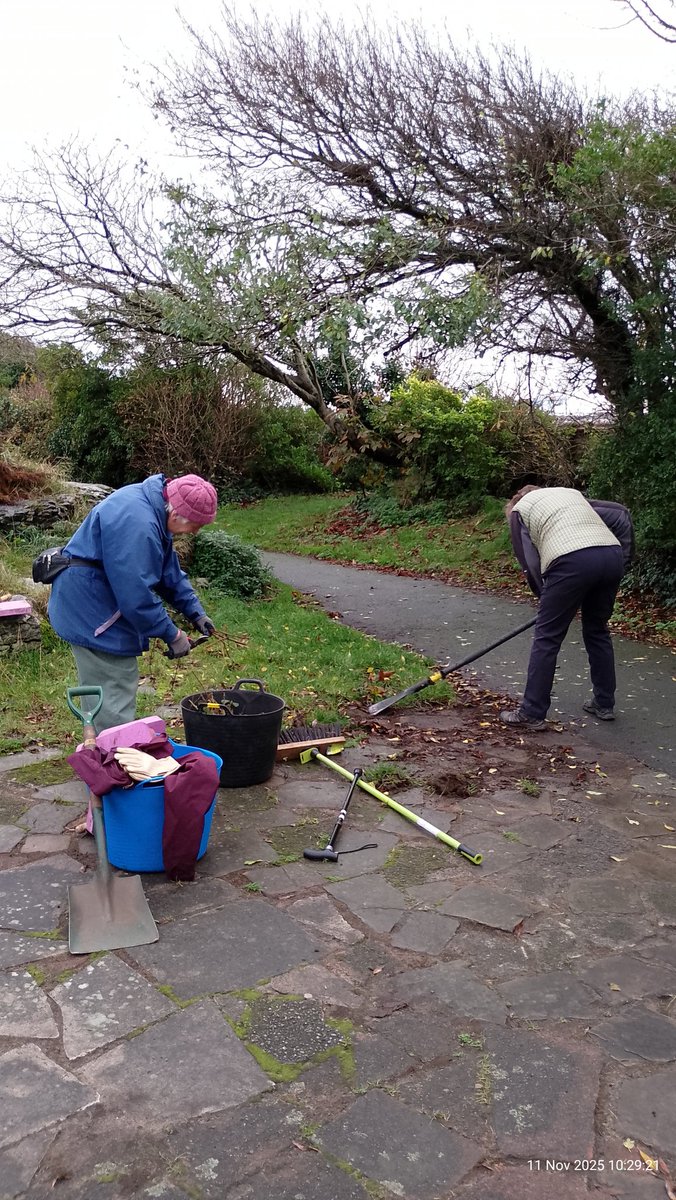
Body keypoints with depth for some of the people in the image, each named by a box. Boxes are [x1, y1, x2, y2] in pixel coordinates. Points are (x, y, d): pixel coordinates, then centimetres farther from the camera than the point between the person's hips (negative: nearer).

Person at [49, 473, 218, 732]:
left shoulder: (154, 511, 5)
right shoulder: (136, 524, -29)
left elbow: (169, 569, 14)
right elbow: (137, 593, -28)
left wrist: (194, 611, 9)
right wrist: (171, 635, -18)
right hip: (91, 611, -11)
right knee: (114, 701, -6)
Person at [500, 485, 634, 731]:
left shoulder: (519, 509, 22)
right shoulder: (571, 493, 36)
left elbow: (530, 564, 10)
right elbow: (621, 515, 24)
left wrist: (546, 598, 20)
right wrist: (624, 558, 24)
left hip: (572, 561, -5)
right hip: (612, 555, 6)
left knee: (547, 637, 4)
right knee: (597, 631, 23)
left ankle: (532, 713, 7)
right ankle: (604, 704, 31)